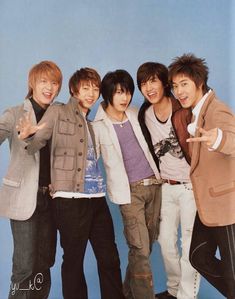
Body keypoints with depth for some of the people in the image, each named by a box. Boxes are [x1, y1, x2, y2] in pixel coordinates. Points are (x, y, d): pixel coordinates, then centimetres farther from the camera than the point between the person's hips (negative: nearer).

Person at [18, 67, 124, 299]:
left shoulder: (92, 121, 18)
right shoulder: (57, 112, 1)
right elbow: (33, 145, -8)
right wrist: (25, 136, -28)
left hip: (97, 197, 6)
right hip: (70, 199, -6)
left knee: (109, 258, 11)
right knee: (73, 259, 6)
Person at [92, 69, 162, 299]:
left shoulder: (134, 114, 9)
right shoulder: (98, 124, -6)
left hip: (153, 184, 6)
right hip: (129, 191, -5)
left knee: (147, 245, 13)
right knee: (140, 250, -9)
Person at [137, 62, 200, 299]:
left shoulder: (184, 111, -15)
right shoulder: (145, 115, 2)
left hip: (190, 185, -5)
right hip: (165, 187, 6)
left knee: (190, 244, 3)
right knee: (165, 240, 13)